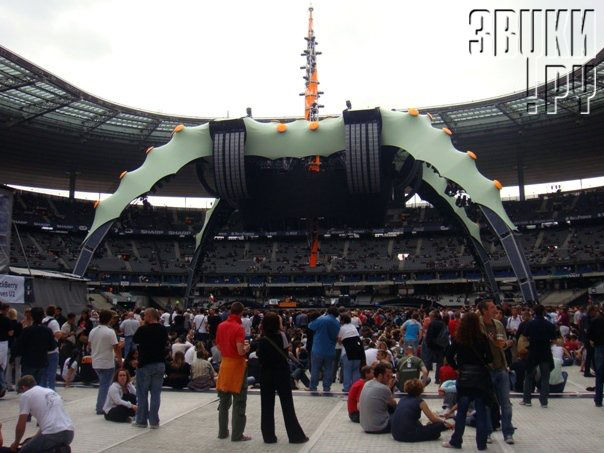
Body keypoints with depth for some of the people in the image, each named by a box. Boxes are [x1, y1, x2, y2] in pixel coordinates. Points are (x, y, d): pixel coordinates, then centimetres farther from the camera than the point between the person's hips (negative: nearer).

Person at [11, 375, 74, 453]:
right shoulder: (51, 391, 26)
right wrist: (33, 440, 42)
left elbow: (21, 427, 6)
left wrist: (16, 443, 25)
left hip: (53, 434, -7)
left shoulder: (25, 395, 7)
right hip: (69, 432, 8)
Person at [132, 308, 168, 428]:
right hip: (160, 364, 4)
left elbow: (134, 340, 2)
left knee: (142, 394, 7)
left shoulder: (143, 329, -14)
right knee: (156, 393, 7)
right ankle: (154, 421, 8)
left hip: (145, 364, -4)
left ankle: (141, 421, 11)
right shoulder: (163, 330, 2)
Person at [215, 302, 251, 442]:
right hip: (237, 364, -6)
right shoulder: (239, 328, -17)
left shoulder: (221, 326, 3)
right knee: (239, 402, 2)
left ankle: (222, 431, 23)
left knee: (224, 401, 15)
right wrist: (247, 347, -3)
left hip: (224, 363, 6)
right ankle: (237, 434, 5)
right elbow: (241, 351, -23)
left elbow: (218, 346, 12)